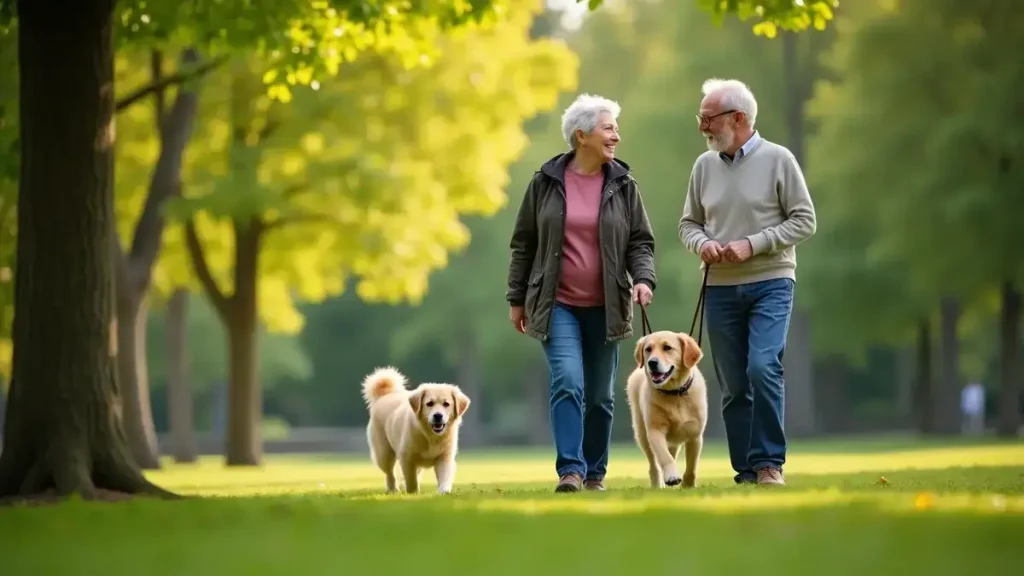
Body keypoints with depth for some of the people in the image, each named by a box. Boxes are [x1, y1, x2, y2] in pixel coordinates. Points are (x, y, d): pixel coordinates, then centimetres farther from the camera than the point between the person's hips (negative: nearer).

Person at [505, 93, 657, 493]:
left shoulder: (623, 184, 3)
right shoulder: (546, 182, 0)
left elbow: (640, 241, 4)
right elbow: (523, 243, 6)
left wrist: (643, 279, -15)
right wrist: (516, 299, 7)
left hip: (605, 307, 2)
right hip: (557, 304, -2)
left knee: (600, 395, 8)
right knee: (567, 382, -18)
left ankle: (595, 473, 20)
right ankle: (570, 470, -17)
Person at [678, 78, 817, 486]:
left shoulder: (777, 159, -4)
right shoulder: (704, 165, 8)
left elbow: (804, 220, -5)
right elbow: (688, 223, 15)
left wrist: (752, 245, -15)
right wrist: (702, 243, -9)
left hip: (770, 283, -4)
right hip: (720, 288, 4)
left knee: (763, 368, -20)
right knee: (733, 387, 5)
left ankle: (769, 463, -9)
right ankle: (746, 472, 12)